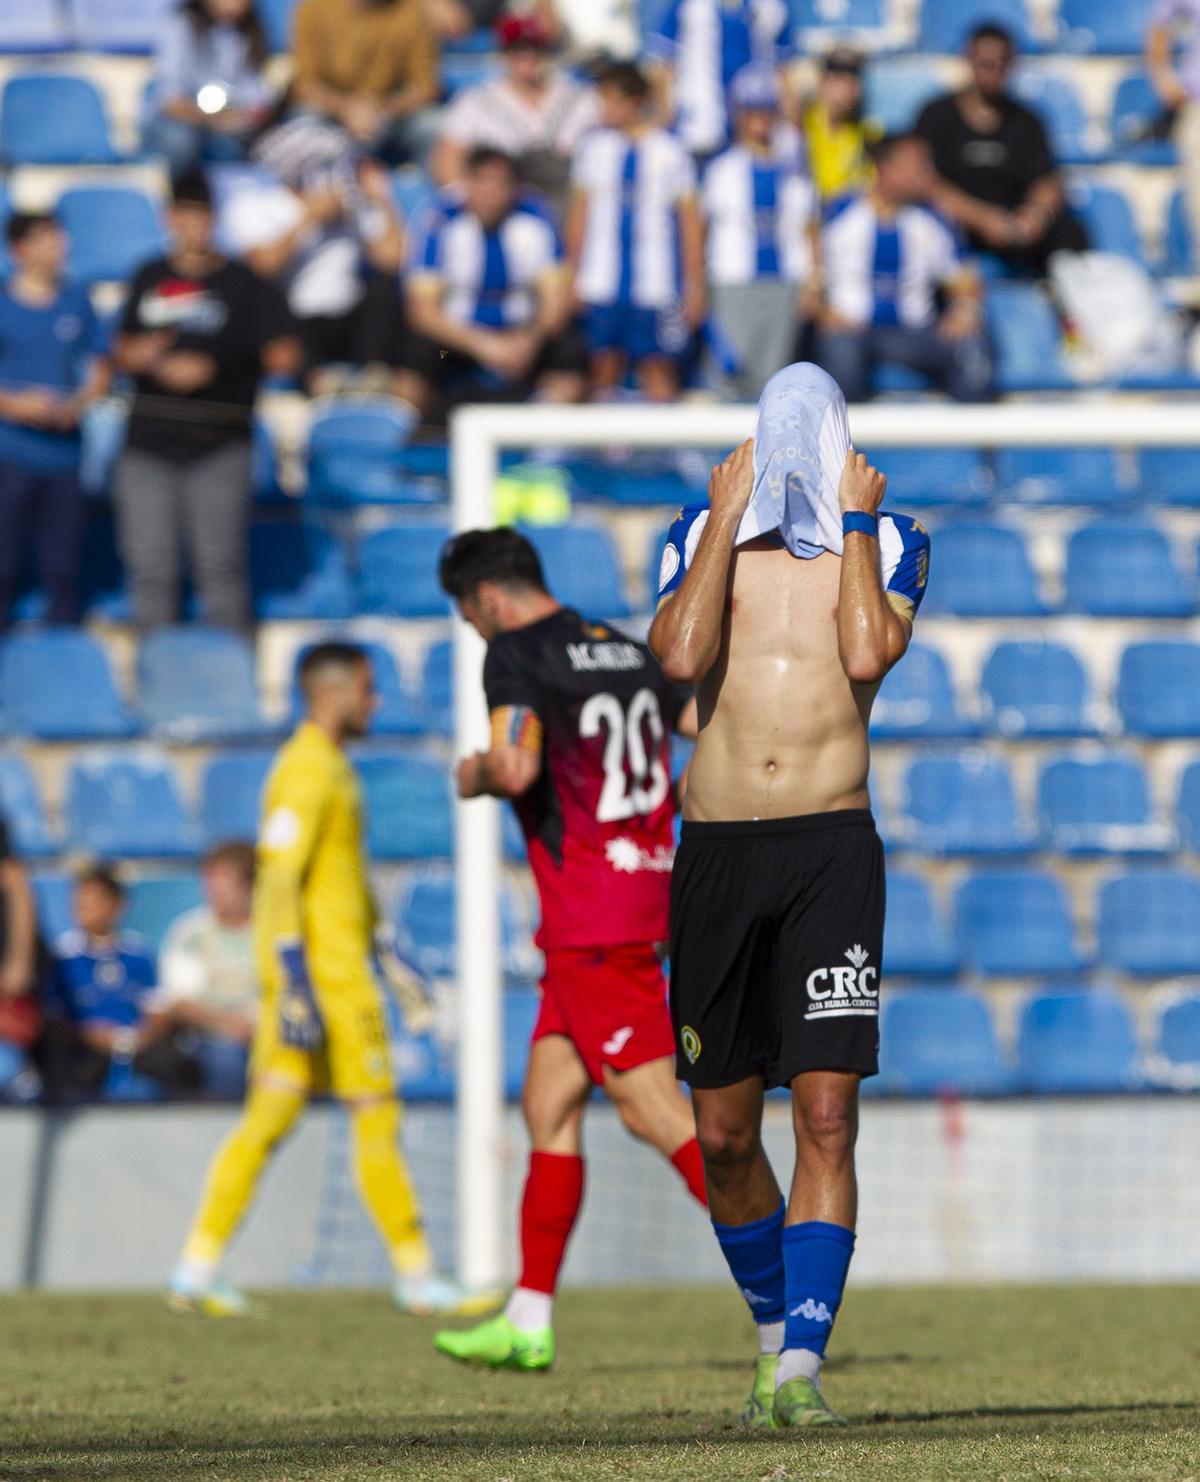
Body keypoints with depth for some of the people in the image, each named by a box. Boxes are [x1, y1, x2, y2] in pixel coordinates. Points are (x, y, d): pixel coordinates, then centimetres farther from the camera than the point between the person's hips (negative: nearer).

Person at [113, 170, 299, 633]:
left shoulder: (243, 285, 2)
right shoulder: (148, 280, 14)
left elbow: (282, 356, -5)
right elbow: (123, 352, 22)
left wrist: (212, 369, -14)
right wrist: (139, 357, -2)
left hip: (218, 444, -3)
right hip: (149, 441, 3)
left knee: (220, 565, -7)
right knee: (151, 569, 3)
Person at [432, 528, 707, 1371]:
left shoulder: (516, 654, -9)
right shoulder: (624, 649, 14)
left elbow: (515, 767, -23)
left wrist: (474, 775, -2)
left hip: (590, 919, -9)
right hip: (643, 886, 9)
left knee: (652, 1108, -9)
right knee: (550, 1106, 12)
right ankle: (529, 1324, 14)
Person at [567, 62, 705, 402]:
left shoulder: (668, 151, 0)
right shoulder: (594, 147, 8)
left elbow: (691, 221, 3)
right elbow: (580, 215, 14)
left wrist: (695, 287, 1)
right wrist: (575, 277, 10)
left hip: (656, 282, -3)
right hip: (601, 283, 3)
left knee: (658, 372, -6)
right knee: (604, 369, 2)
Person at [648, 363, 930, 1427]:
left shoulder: (888, 540, 7)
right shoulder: (700, 536, 10)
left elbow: (868, 654, -13)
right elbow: (683, 656, -10)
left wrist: (853, 520, -6)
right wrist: (727, 519, -4)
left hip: (833, 848, -2)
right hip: (717, 848, 2)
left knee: (827, 1114, -13)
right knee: (723, 1133, 5)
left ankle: (801, 1365, -14)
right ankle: (775, 1326, 26)